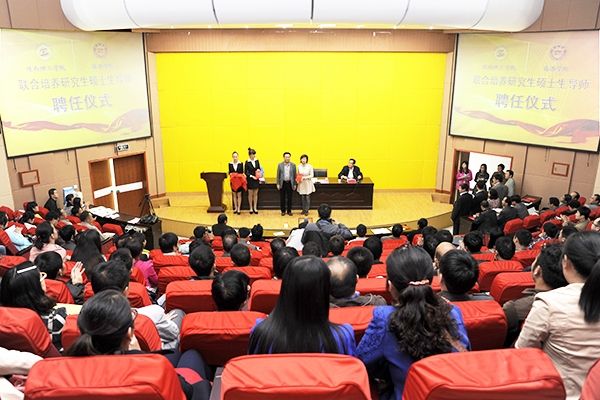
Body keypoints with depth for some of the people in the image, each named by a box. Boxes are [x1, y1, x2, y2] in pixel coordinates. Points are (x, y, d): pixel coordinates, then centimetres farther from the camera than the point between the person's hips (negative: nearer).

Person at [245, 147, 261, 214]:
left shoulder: (257, 160, 3)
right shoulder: (247, 162, -8)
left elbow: (259, 168, 14)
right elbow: (246, 172, -7)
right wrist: (251, 176, -16)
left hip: (256, 179, 3)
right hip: (250, 180, -3)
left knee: (255, 194, 7)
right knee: (250, 194, 6)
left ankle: (255, 208, 14)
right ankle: (251, 208, 15)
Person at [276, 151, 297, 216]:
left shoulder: (293, 165, 2)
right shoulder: (280, 165, 2)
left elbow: (294, 175, 4)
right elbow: (278, 175, 2)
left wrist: (294, 184, 2)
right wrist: (278, 184, -2)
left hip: (290, 183, 0)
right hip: (282, 183, 0)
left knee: (289, 198, 5)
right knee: (282, 198, 5)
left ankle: (289, 211, 16)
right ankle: (283, 211, 15)